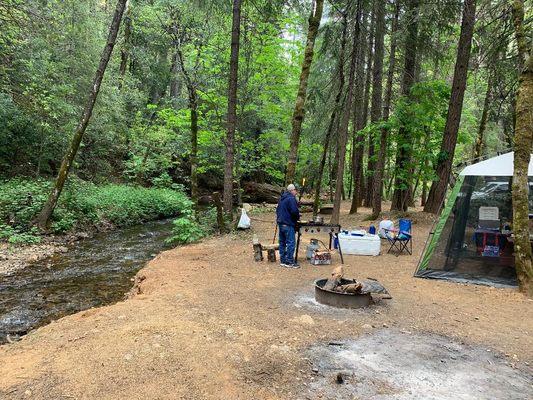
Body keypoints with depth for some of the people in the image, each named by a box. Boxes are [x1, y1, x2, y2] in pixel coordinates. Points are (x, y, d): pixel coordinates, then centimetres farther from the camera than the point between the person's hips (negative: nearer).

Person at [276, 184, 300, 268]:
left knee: (282, 242, 13)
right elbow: (294, 211, -21)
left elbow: (277, 210, 21)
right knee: (291, 243, -5)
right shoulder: (291, 199, -15)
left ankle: (282, 260, 19)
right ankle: (289, 262, -3)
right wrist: (297, 217, -2)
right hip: (288, 224, -10)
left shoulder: (282, 198, 16)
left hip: (280, 223, 10)